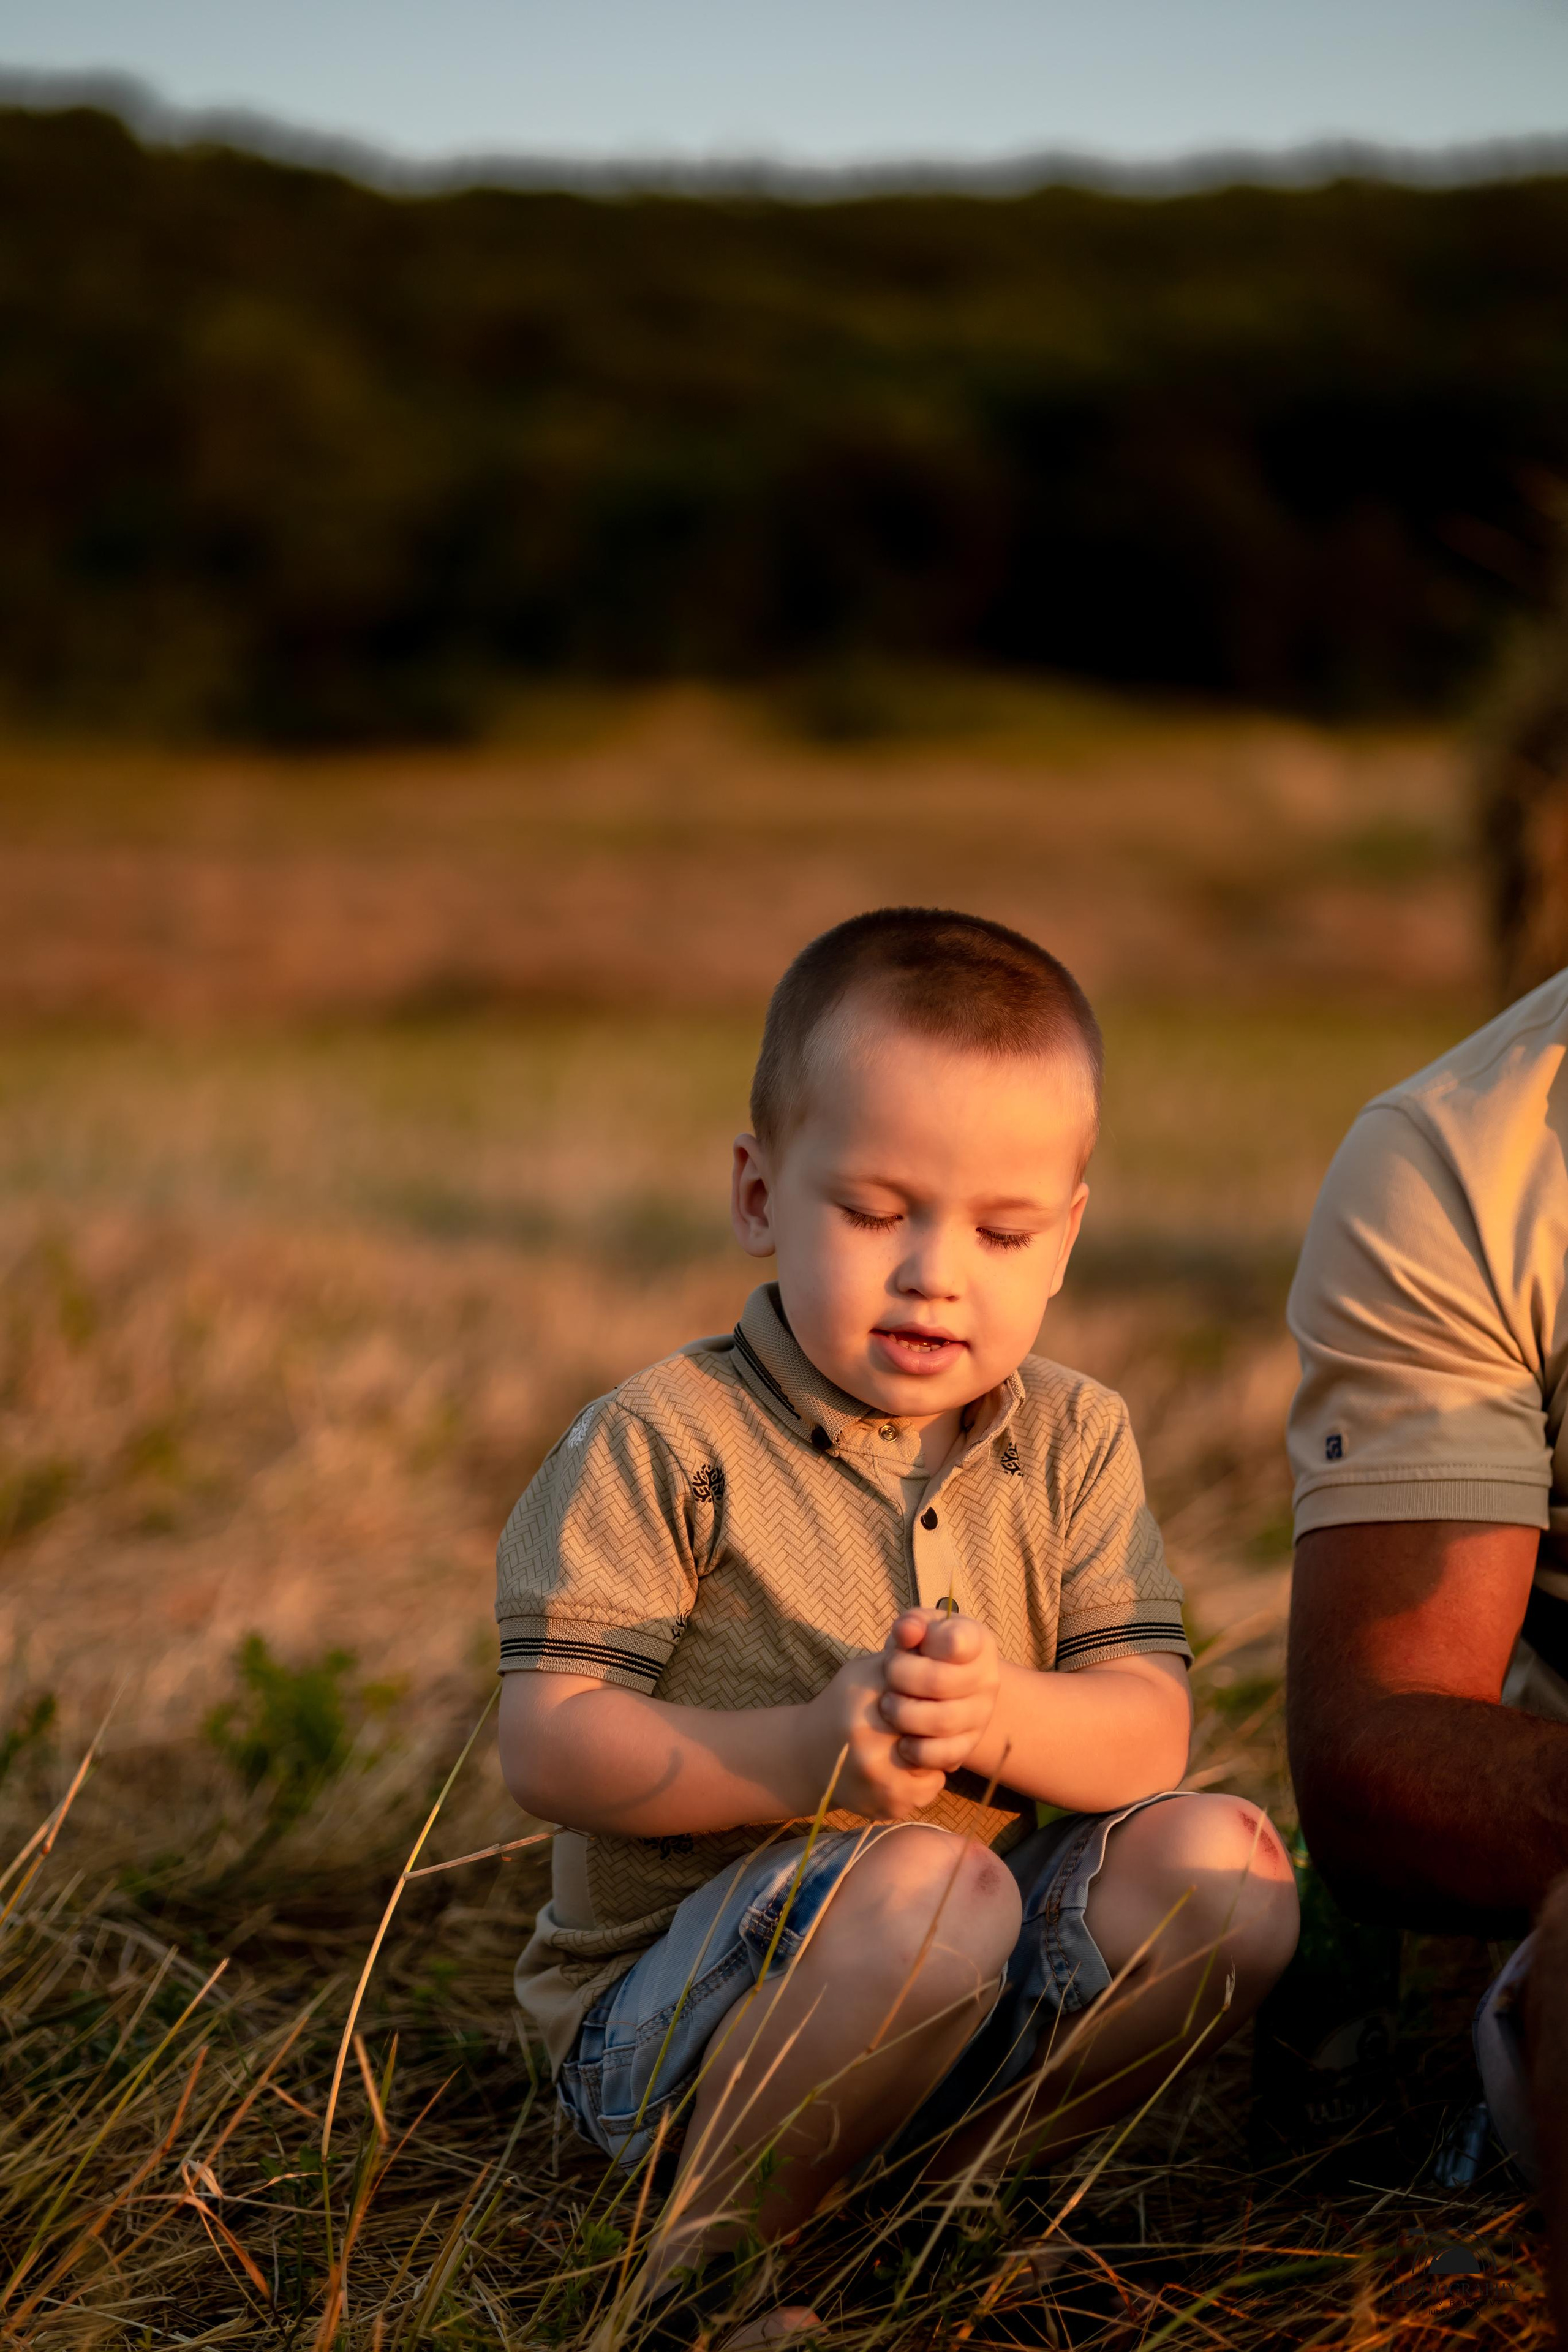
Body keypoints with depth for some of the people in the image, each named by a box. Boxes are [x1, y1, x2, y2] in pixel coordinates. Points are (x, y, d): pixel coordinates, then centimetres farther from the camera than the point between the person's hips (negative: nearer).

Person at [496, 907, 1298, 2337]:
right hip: (664, 2014, -5)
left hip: (977, 2000, 5)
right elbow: (547, 1746, -15)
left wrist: (1002, 1716, -27)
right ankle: (707, 2259, -13)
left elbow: (1151, 1731, -4)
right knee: (926, 1886, -35)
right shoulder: (663, 1442, -10)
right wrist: (807, 1755, -30)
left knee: (1224, 1866, -16)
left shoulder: (1074, 1443, 5)